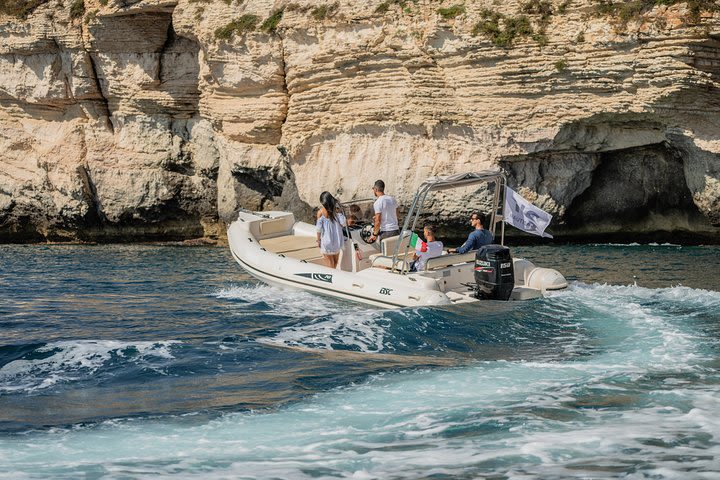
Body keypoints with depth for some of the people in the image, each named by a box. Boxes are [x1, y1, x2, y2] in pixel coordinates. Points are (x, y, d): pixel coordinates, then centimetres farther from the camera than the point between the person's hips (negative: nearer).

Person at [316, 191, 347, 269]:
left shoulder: (321, 212, -11)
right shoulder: (336, 209, -4)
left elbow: (319, 228, -9)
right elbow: (343, 223, -9)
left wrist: (318, 240, 2)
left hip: (326, 240, -3)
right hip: (337, 239, 3)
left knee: (330, 265, 6)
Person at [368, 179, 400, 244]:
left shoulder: (377, 203, -11)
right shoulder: (392, 199, 11)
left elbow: (378, 222, -15)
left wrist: (375, 235, -3)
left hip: (385, 232, -7)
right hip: (396, 230, 7)